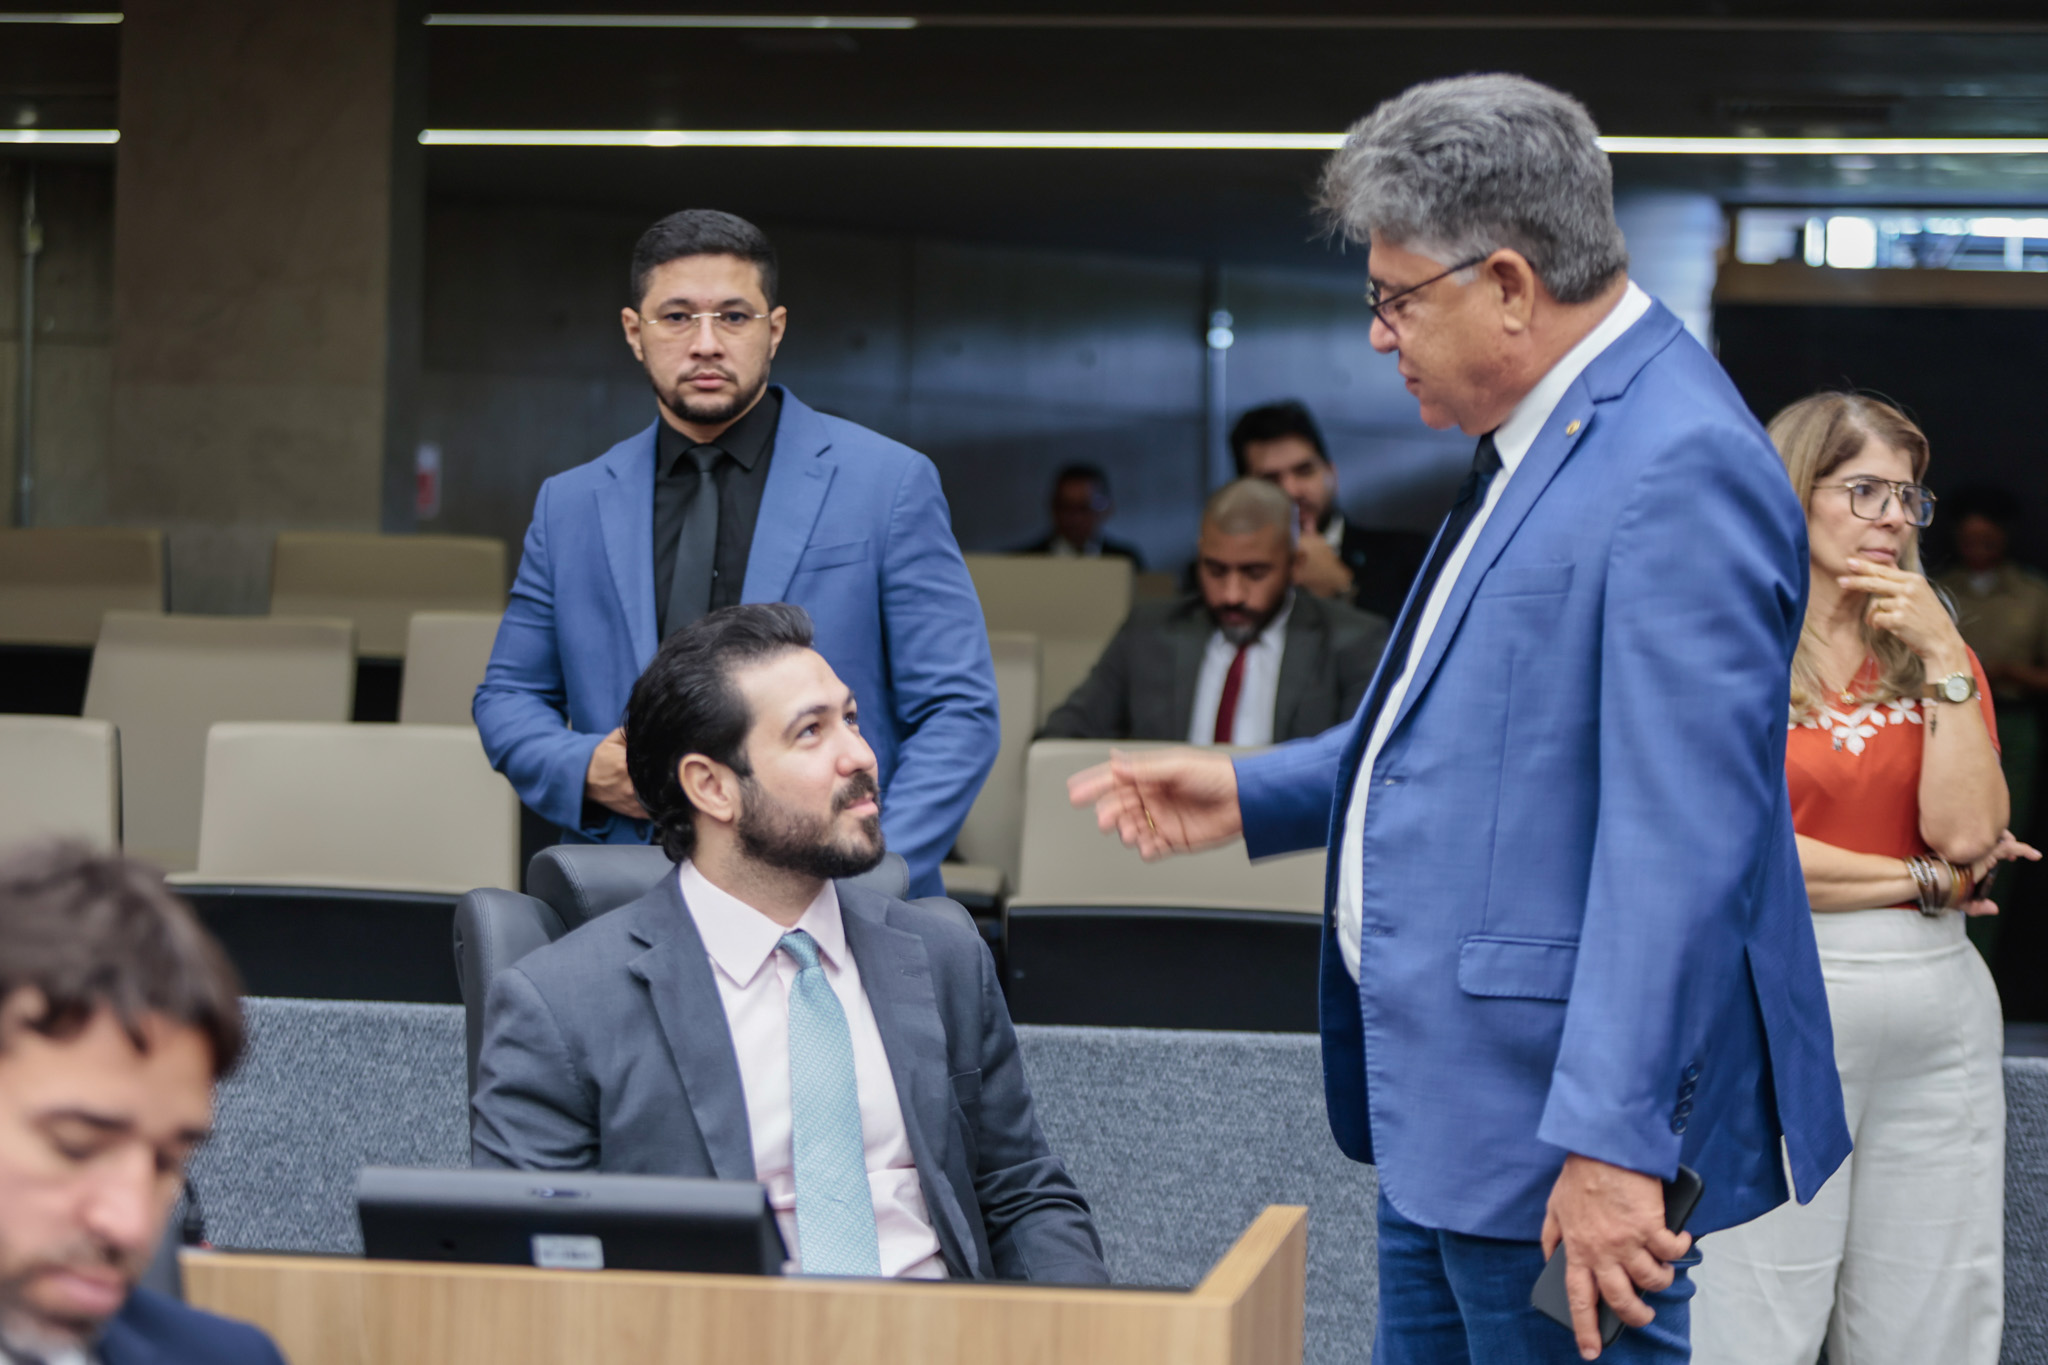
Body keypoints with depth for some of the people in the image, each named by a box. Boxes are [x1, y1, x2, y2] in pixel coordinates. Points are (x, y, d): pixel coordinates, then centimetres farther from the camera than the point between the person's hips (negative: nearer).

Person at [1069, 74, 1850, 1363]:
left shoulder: (1681, 469, -20)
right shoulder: (1544, 436, 14)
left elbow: (1680, 842, -25)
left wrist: (1611, 1142, -27)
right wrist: (1252, 796, 21)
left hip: (1565, 1141, -10)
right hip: (1449, 1119, 10)